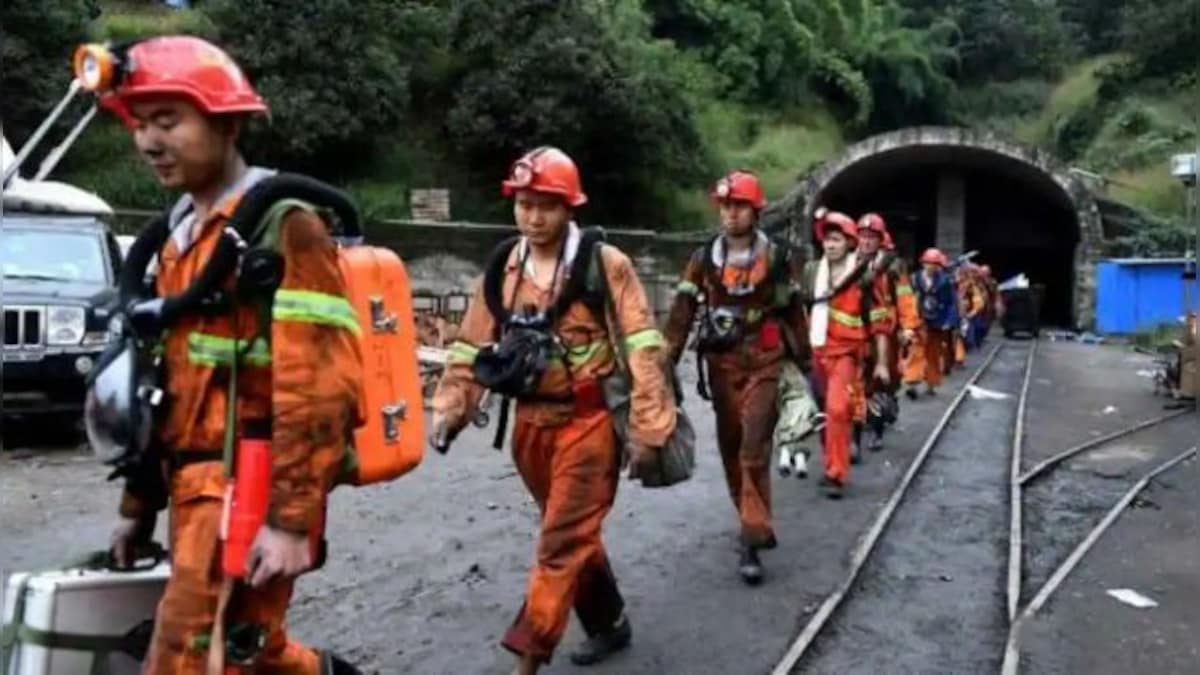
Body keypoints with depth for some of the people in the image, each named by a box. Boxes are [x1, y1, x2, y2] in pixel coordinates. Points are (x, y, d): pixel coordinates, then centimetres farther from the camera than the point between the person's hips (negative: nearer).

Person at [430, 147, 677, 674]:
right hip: (531, 423, 6)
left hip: (589, 420, -6)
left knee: (562, 541, -4)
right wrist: (450, 408, 0)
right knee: (574, 533, 19)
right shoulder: (501, 267, 5)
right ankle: (609, 623, 39)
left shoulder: (604, 263, -10)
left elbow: (643, 347, -13)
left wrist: (647, 428, -16)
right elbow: (472, 344, 9)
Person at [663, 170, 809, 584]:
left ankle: (753, 540, -5)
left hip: (764, 363, -3)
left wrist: (800, 360, 9)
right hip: (721, 363, 3)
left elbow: (793, 312, 7)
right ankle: (754, 521, 31)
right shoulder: (704, 258, 1)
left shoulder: (778, 257, -1)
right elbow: (682, 311, -2)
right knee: (730, 447, 12)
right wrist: (667, 361, -7)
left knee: (754, 450, -9)